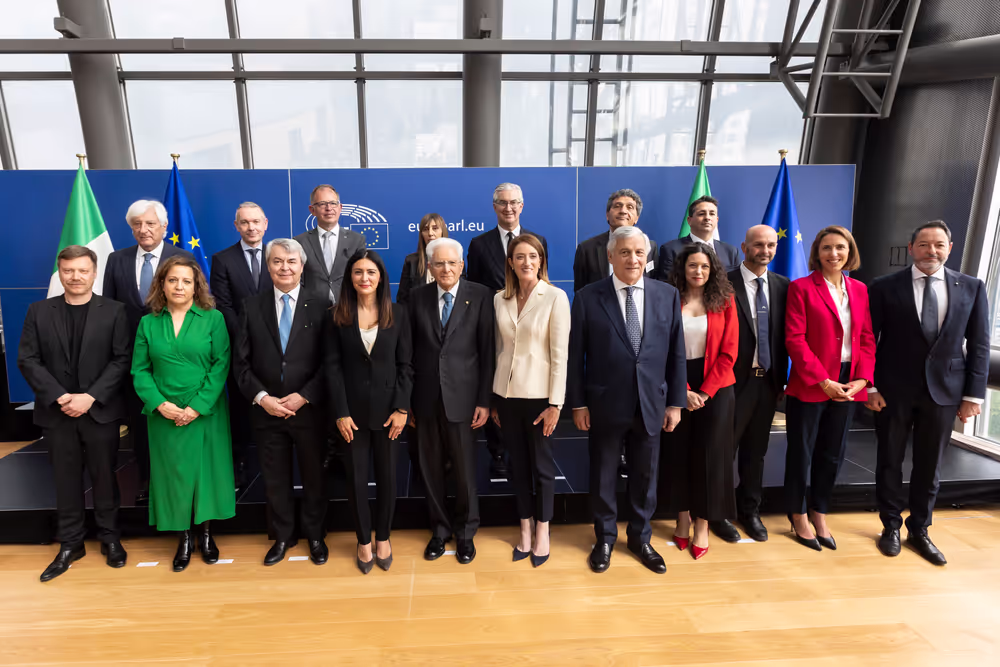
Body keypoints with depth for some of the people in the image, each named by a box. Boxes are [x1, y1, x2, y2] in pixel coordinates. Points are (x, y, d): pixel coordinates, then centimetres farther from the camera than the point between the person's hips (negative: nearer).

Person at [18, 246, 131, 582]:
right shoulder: (38, 311, 5)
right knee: (66, 480, 11)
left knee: (104, 477, 8)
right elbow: (28, 360, 0)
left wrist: (90, 397, -15)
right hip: (57, 413, 2)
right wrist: (60, 397, -12)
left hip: (100, 411, -2)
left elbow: (122, 360, -7)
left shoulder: (114, 311, -1)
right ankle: (70, 544, 24)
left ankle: (110, 538, 24)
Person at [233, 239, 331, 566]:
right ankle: (282, 536, 33)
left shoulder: (320, 304, -3)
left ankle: (314, 535, 32)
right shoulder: (252, 307, 4)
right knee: (275, 479, 14)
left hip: (309, 410, -2)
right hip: (266, 411, 2)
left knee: (314, 476, 12)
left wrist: (304, 396, -15)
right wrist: (261, 397, -10)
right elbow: (241, 362, 2)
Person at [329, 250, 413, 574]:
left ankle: (383, 537, 29)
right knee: (356, 477, 9)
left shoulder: (397, 313, -2)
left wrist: (402, 408, -9)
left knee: (387, 474, 10)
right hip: (353, 408, 0)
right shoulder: (339, 315, -2)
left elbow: (405, 365, -2)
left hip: (387, 407, 0)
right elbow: (333, 366, -4)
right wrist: (341, 412, -10)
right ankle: (364, 540, 27)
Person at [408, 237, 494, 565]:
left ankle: (465, 532, 30)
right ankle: (440, 528, 33)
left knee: (465, 469, 8)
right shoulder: (417, 296, 3)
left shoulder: (481, 296, -5)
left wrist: (484, 400, -8)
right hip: (425, 397, 3)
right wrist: (406, 398, 2)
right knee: (431, 468, 12)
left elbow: (487, 351, -5)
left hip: (462, 396, -2)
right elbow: (410, 349, 5)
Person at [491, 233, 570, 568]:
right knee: (517, 464, 13)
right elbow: (500, 348, 9)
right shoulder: (500, 299, 5)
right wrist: (493, 398, 9)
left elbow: (560, 354, -10)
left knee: (542, 464, 9)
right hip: (506, 392, 4)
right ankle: (525, 530, 29)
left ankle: (542, 532, 28)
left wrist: (555, 403, -12)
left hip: (538, 394, -4)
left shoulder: (555, 297, -8)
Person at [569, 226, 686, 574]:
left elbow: (676, 353, 3)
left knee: (645, 476, 15)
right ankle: (605, 539, 34)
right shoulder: (588, 297, -6)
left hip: (651, 403, 2)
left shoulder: (668, 295, 1)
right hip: (605, 404, -2)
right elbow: (575, 356, -4)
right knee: (602, 476, 13)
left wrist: (675, 402, 2)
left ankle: (640, 538, 37)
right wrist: (578, 404, -5)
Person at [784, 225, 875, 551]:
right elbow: (795, 340, -12)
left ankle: (819, 514, 31)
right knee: (801, 453, 8)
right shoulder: (801, 288, -6)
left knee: (833, 454, 14)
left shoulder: (860, 290, 9)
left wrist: (861, 379, -7)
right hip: (809, 386, -4)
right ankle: (798, 517, 24)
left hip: (847, 386, 5)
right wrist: (823, 381, -17)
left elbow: (867, 339, 7)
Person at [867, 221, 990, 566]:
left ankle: (919, 531, 28)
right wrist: (870, 387, -8)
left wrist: (974, 394, -1)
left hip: (944, 390, 2)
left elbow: (979, 345, 4)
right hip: (893, 390, -1)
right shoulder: (885, 287, -3)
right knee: (890, 461, 10)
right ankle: (891, 527, 26)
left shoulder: (972, 287, 4)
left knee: (929, 465, 12)